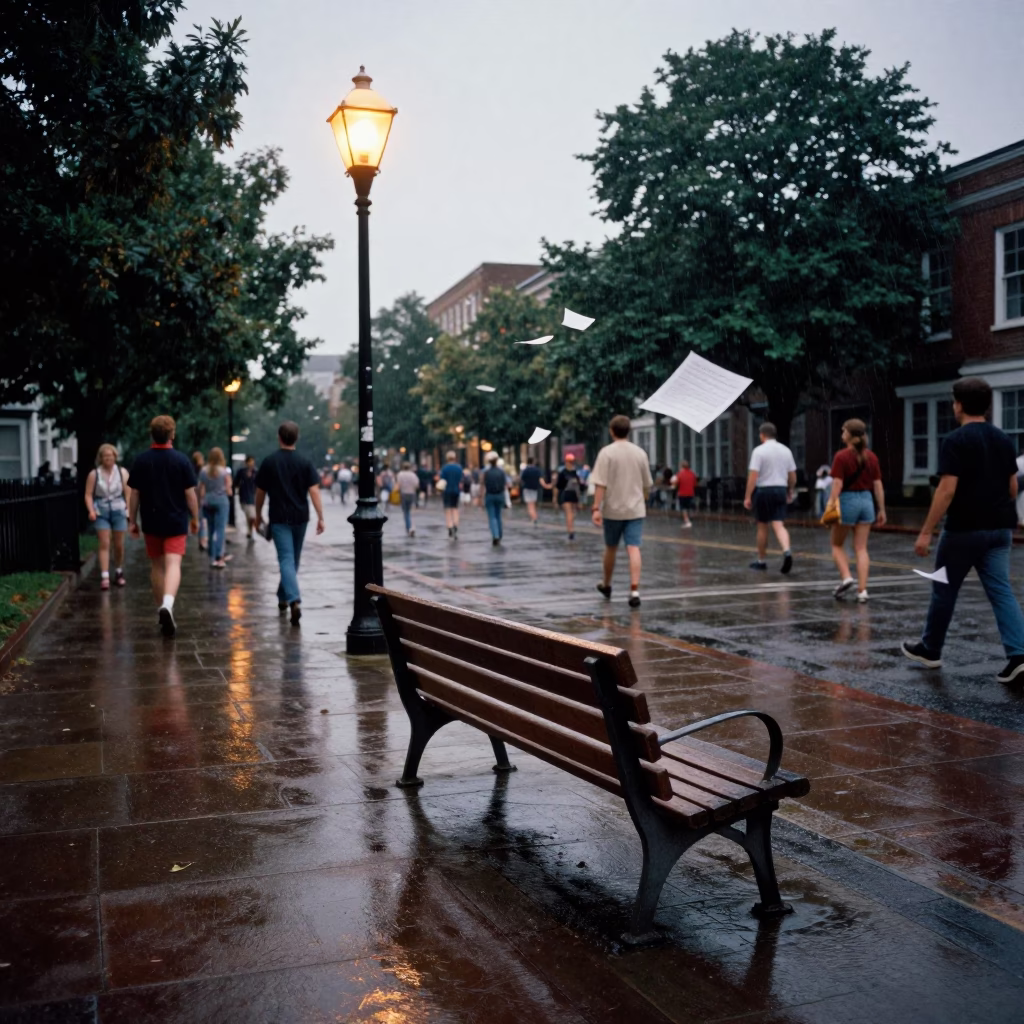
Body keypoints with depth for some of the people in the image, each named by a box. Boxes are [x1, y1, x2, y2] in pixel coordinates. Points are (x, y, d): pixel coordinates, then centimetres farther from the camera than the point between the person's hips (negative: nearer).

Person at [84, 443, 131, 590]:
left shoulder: (122, 472, 4)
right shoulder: (94, 475, 1)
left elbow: (128, 493, 3)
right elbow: (88, 495, 0)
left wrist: (129, 510, -6)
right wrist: (91, 510, -14)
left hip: (119, 511, 1)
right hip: (101, 512, -1)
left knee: (119, 545, 6)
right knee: (104, 544, -8)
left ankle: (119, 573, 25)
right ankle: (104, 577, -11)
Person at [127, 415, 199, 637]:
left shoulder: (141, 461, -1)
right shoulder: (181, 460, -6)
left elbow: (134, 494, 2)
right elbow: (190, 493, -4)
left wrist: (132, 520, 10)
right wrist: (195, 518, 7)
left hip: (151, 522, 3)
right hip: (176, 521, -2)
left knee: (156, 566, 16)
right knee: (173, 564, -10)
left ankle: (162, 609, 25)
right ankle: (167, 605, -32)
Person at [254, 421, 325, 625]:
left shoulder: (269, 462, -3)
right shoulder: (305, 463, -1)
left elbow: (260, 492, 3)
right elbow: (314, 490, -8)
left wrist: (258, 515, 17)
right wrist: (320, 517, -6)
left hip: (279, 518, -2)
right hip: (300, 517, 2)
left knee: (286, 560, -8)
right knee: (293, 560, 18)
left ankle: (295, 601, -26)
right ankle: (283, 597, 31)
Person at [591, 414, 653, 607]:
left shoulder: (606, 452, -7)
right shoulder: (640, 452, 4)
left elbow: (600, 483, -14)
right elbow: (647, 484, 13)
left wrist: (596, 508, -13)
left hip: (612, 510, -1)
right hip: (636, 510, 1)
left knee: (611, 548, 15)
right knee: (633, 548, -5)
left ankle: (606, 585, 33)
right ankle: (634, 590, -17)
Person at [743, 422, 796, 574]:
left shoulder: (759, 451, -9)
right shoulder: (786, 450, 7)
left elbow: (753, 476, -15)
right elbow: (792, 475, 11)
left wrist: (748, 497, -12)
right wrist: (790, 492, 26)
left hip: (763, 490, -3)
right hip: (780, 489, 3)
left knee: (762, 526, 10)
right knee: (778, 525, 0)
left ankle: (762, 560, 21)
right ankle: (786, 551, -26)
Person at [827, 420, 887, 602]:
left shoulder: (842, 457, -10)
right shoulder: (871, 457, 4)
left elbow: (837, 485, -15)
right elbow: (878, 486, 6)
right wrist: (881, 510, 12)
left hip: (847, 500, -4)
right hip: (866, 501, 4)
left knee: (837, 545, 14)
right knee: (861, 548, 7)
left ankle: (846, 577, -4)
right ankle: (862, 590, 1)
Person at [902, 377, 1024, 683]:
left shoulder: (955, 440, -12)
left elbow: (947, 490, -18)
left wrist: (926, 531, -16)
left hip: (964, 529, -6)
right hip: (999, 529, 6)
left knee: (944, 591, 10)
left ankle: (930, 650, 24)